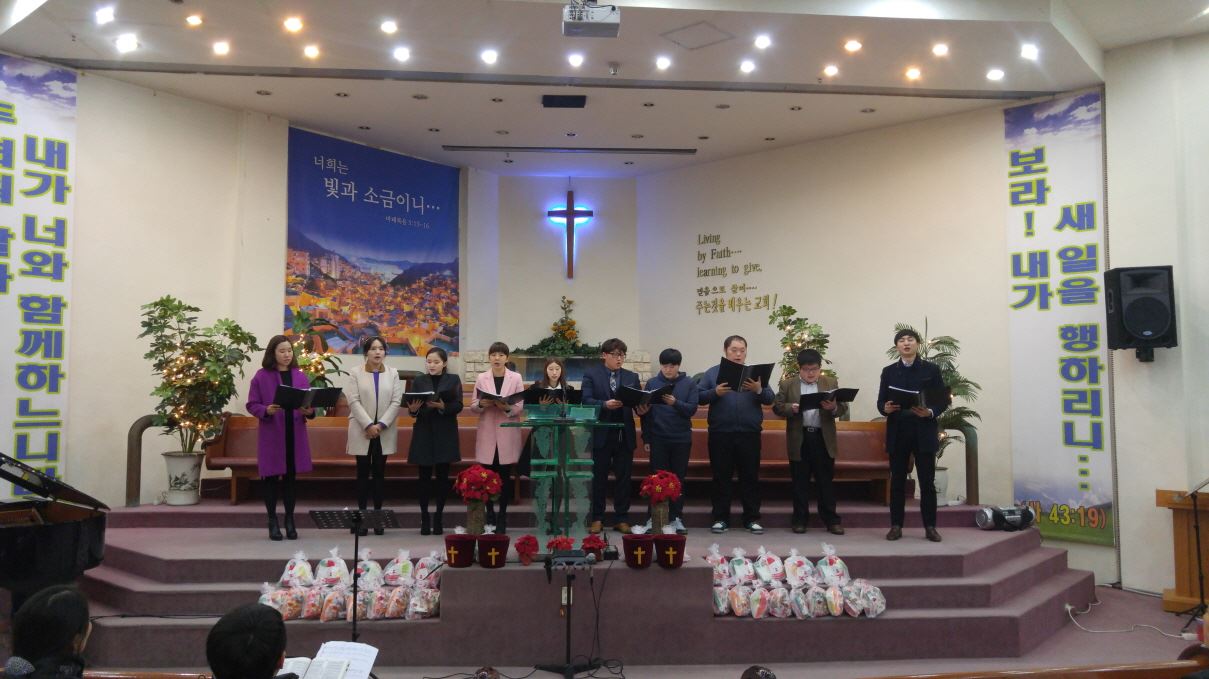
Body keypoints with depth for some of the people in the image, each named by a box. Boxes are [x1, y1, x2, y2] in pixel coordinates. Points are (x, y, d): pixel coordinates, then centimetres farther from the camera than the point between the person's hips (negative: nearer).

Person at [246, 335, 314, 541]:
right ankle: (272, 522, 15)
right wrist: (266, 410, -22)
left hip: (295, 435, 3)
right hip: (271, 435, -3)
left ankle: (290, 521, 18)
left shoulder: (300, 376, 7)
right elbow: (251, 405, -3)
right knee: (271, 478, 3)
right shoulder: (261, 376, -3)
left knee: (290, 478, 9)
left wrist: (310, 411, -14)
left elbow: (311, 403, 8)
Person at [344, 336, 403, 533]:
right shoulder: (355, 373, 3)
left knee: (379, 473, 5)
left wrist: (381, 425, -12)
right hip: (362, 431, -1)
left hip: (385, 432, 2)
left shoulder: (393, 374, 7)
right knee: (363, 473, 2)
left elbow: (396, 402, 0)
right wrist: (369, 425, -16)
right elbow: (354, 402, -6)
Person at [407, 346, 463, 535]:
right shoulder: (419, 381, 7)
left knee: (443, 475, 2)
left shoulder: (453, 380, 4)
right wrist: (413, 409, -19)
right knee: (424, 476, 0)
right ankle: (424, 518, 8)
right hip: (424, 433, 1)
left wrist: (443, 407, -21)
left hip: (445, 434, 0)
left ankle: (439, 517, 12)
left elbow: (458, 406, -4)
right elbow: (412, 409, 4)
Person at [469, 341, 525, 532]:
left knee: (505, 476, 3)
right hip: (487, 434, 1)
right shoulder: (481, 378, 6)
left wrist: (507, 408, -20)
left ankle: (502, 517, 13)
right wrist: (481, 404, -15)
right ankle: (489, 515, 17)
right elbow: (473, 406, 6)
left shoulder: (516, 378, 3)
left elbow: (521, 407, -2)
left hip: (507, 435, -1)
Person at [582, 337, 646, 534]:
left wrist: (641, 409, -18)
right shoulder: (591, 375, 1)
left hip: (625, 436, 3)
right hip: (600, 435, -3)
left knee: (623, 478, 7)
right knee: (598, 479, 6)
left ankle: (621, 519, 15)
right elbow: (586, 400, -10)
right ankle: (596, 519, 15)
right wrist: (605, 404, -25)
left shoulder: (632, 377, 11)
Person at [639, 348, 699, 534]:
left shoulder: (689, 384, 1)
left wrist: (675, 403, -24)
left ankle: (676, 518, 15)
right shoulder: (652, 383, 2)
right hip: (658, 438, 0)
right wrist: (646, 439, 2)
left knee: (678, 479, 7)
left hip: (681, 439, 0)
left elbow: (692, 409, -5)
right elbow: (646, 412, 4)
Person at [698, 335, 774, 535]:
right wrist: (715, 392, -19)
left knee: (750, 477, 6)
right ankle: (720, 518, 13)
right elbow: (700, 397, -1)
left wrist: (759, 390, -18)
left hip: (749, 434, 1)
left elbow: (770, 399, 2)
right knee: (721, 477, 5)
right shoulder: (712, 373, 7)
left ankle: (752, 518, 14)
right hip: (720, 434, -1)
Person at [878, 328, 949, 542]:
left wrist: (931, 412, -17)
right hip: (897, 433, 1)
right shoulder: (888, 371, 10)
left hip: (924, 433, -1)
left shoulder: (931, 369, 5)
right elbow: (880, 401, 6)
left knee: (927, 482, 2)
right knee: (897, 481, 4)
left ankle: (930, 527, 9)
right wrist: (886, 408, -16)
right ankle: (896, 525, 10)